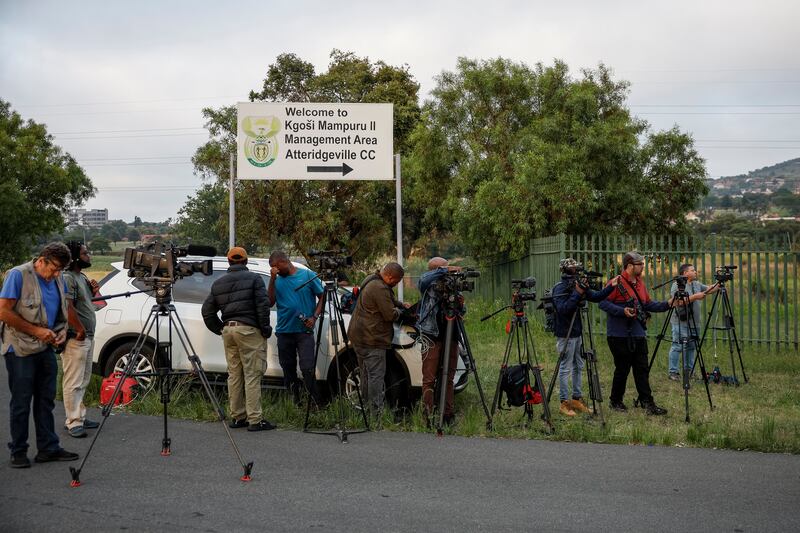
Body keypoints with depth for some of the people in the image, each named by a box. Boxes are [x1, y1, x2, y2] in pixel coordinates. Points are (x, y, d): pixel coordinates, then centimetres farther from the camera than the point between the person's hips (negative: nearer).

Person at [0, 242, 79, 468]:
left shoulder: (58, 279, 8)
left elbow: (63, 310, 21)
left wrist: (62, 330, 1)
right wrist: (36, 331, -18)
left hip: (46, 348, 6)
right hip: (21, 350, -6)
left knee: (46, 401, 10)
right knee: (21, 404, 1)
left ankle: (48, 448, 17)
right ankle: (18, 452, 11)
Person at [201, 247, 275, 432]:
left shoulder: (218, 283, 14)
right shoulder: (254, 278, -3)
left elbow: (207, 311, 14)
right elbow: (263, 306, -11)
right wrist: (265, 328, -3)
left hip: (228, 330, 5)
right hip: (249, 330, -5)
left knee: (234, 375, 12)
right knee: (252, 375, -5)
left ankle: (237, 417, 15)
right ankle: (255, 419, -7)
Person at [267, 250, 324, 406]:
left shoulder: (308, 275, 1)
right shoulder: (278, 280, 9)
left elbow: (322, 297, 4)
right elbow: (270, 302, -2)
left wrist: (315, 317, -8)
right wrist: (272, 279, -8)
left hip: (304, 330, -4)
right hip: (284, 331, 4)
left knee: (307, 368, -14)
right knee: (288, 369, 9)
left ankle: (315, 403, -10)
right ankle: (295, 402, 19)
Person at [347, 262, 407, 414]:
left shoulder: (370, 280, 13)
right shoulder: (380, 289, -21)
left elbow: (389, 299, 29)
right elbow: (390, 315, -18)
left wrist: (401, 304, 17)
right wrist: (399, 311, 2)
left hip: (358, 335, 11)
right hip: (372, 338, -10)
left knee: (366, 373, 17)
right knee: (376, 374, -7)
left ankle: (365, 404, 25)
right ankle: (376, 411, -7)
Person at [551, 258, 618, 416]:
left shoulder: (578, 285, 9)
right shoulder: (559, 288, -14)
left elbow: (596, 297, 8)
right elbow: (562, 309, -26)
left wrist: (611, 286, -5)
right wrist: (577, 294, -27)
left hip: (577, 333, 8)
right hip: (565, 334, -8)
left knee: (578, 367, 12)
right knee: (566, 368, -3)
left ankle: (577, 399, 21)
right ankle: (564, 403, 4)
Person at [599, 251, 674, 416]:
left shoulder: (640, 283, 14)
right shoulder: (617, 283, -12)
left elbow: (648, 304, 18)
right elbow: (603, 303, -14)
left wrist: (667, 304, 6)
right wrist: (622, 311, -24)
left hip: (638, 334, 7)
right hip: (620, 335, -7)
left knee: (642, 369, 5)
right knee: (622, 369, 1)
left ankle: (647, 403, 5)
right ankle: (616, 402, 17)